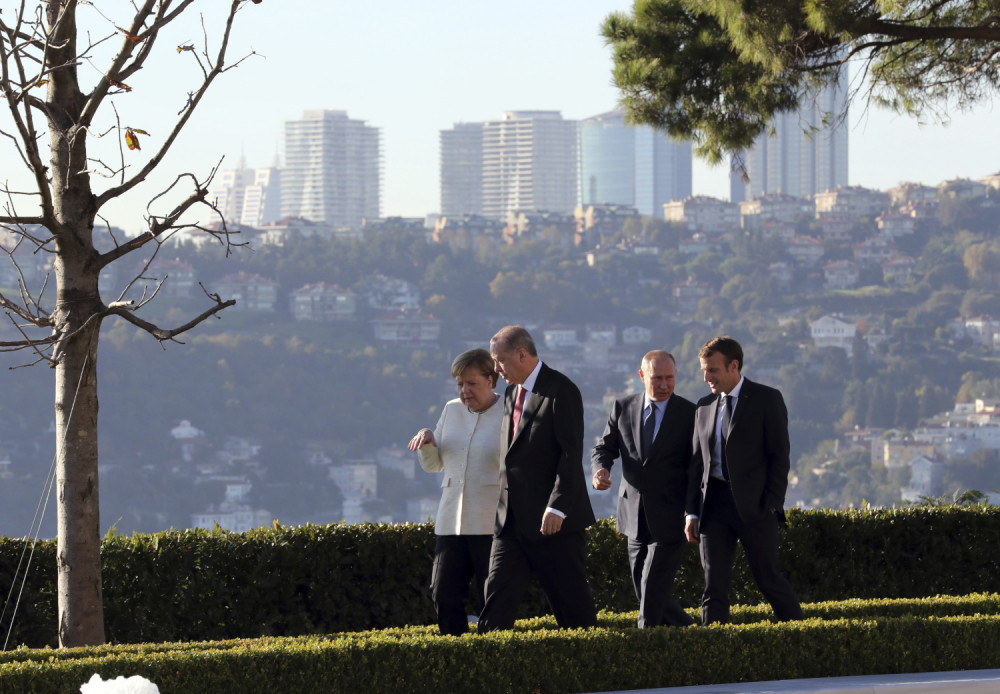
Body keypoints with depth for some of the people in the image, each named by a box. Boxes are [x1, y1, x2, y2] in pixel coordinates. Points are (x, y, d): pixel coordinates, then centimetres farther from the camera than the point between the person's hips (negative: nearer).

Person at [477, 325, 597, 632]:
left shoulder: (561, 391, -11)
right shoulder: (512, 393, 15)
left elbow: (571, 454, -16)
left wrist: (557, 508, -23)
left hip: (553, 521, -7)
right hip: (511, 520, 8)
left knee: (571, 601, 0)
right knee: (498, 594, 0)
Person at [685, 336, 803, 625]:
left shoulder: (767, 399, -1)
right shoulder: (705, 406, 14)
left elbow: (779, 455, -4)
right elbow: (698, 461, 15)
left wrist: (771, 504, -11)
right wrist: (692, 512, 7)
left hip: (753, 504, -5)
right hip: (714, 503, 5)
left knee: (769, 577, -1)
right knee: (714, 585, 1)